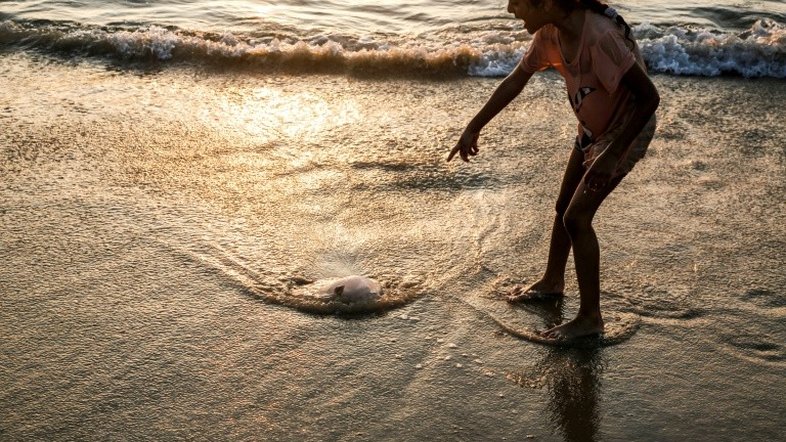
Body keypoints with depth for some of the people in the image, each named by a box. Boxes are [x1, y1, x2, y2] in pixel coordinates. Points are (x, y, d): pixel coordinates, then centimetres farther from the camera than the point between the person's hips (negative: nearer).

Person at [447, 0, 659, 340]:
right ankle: (552, 282, 41)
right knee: (564, 207, 18)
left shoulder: (599, 36, -35)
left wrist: (612, 155, -30)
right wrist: (474, 128, 7)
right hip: (592, 128, 8)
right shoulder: (550, 32, -11)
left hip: (627, 130, -8)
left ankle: (590, 317, 2)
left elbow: (649, 97, -30)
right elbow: (515, 81, 3)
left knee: (576, 217, -10)